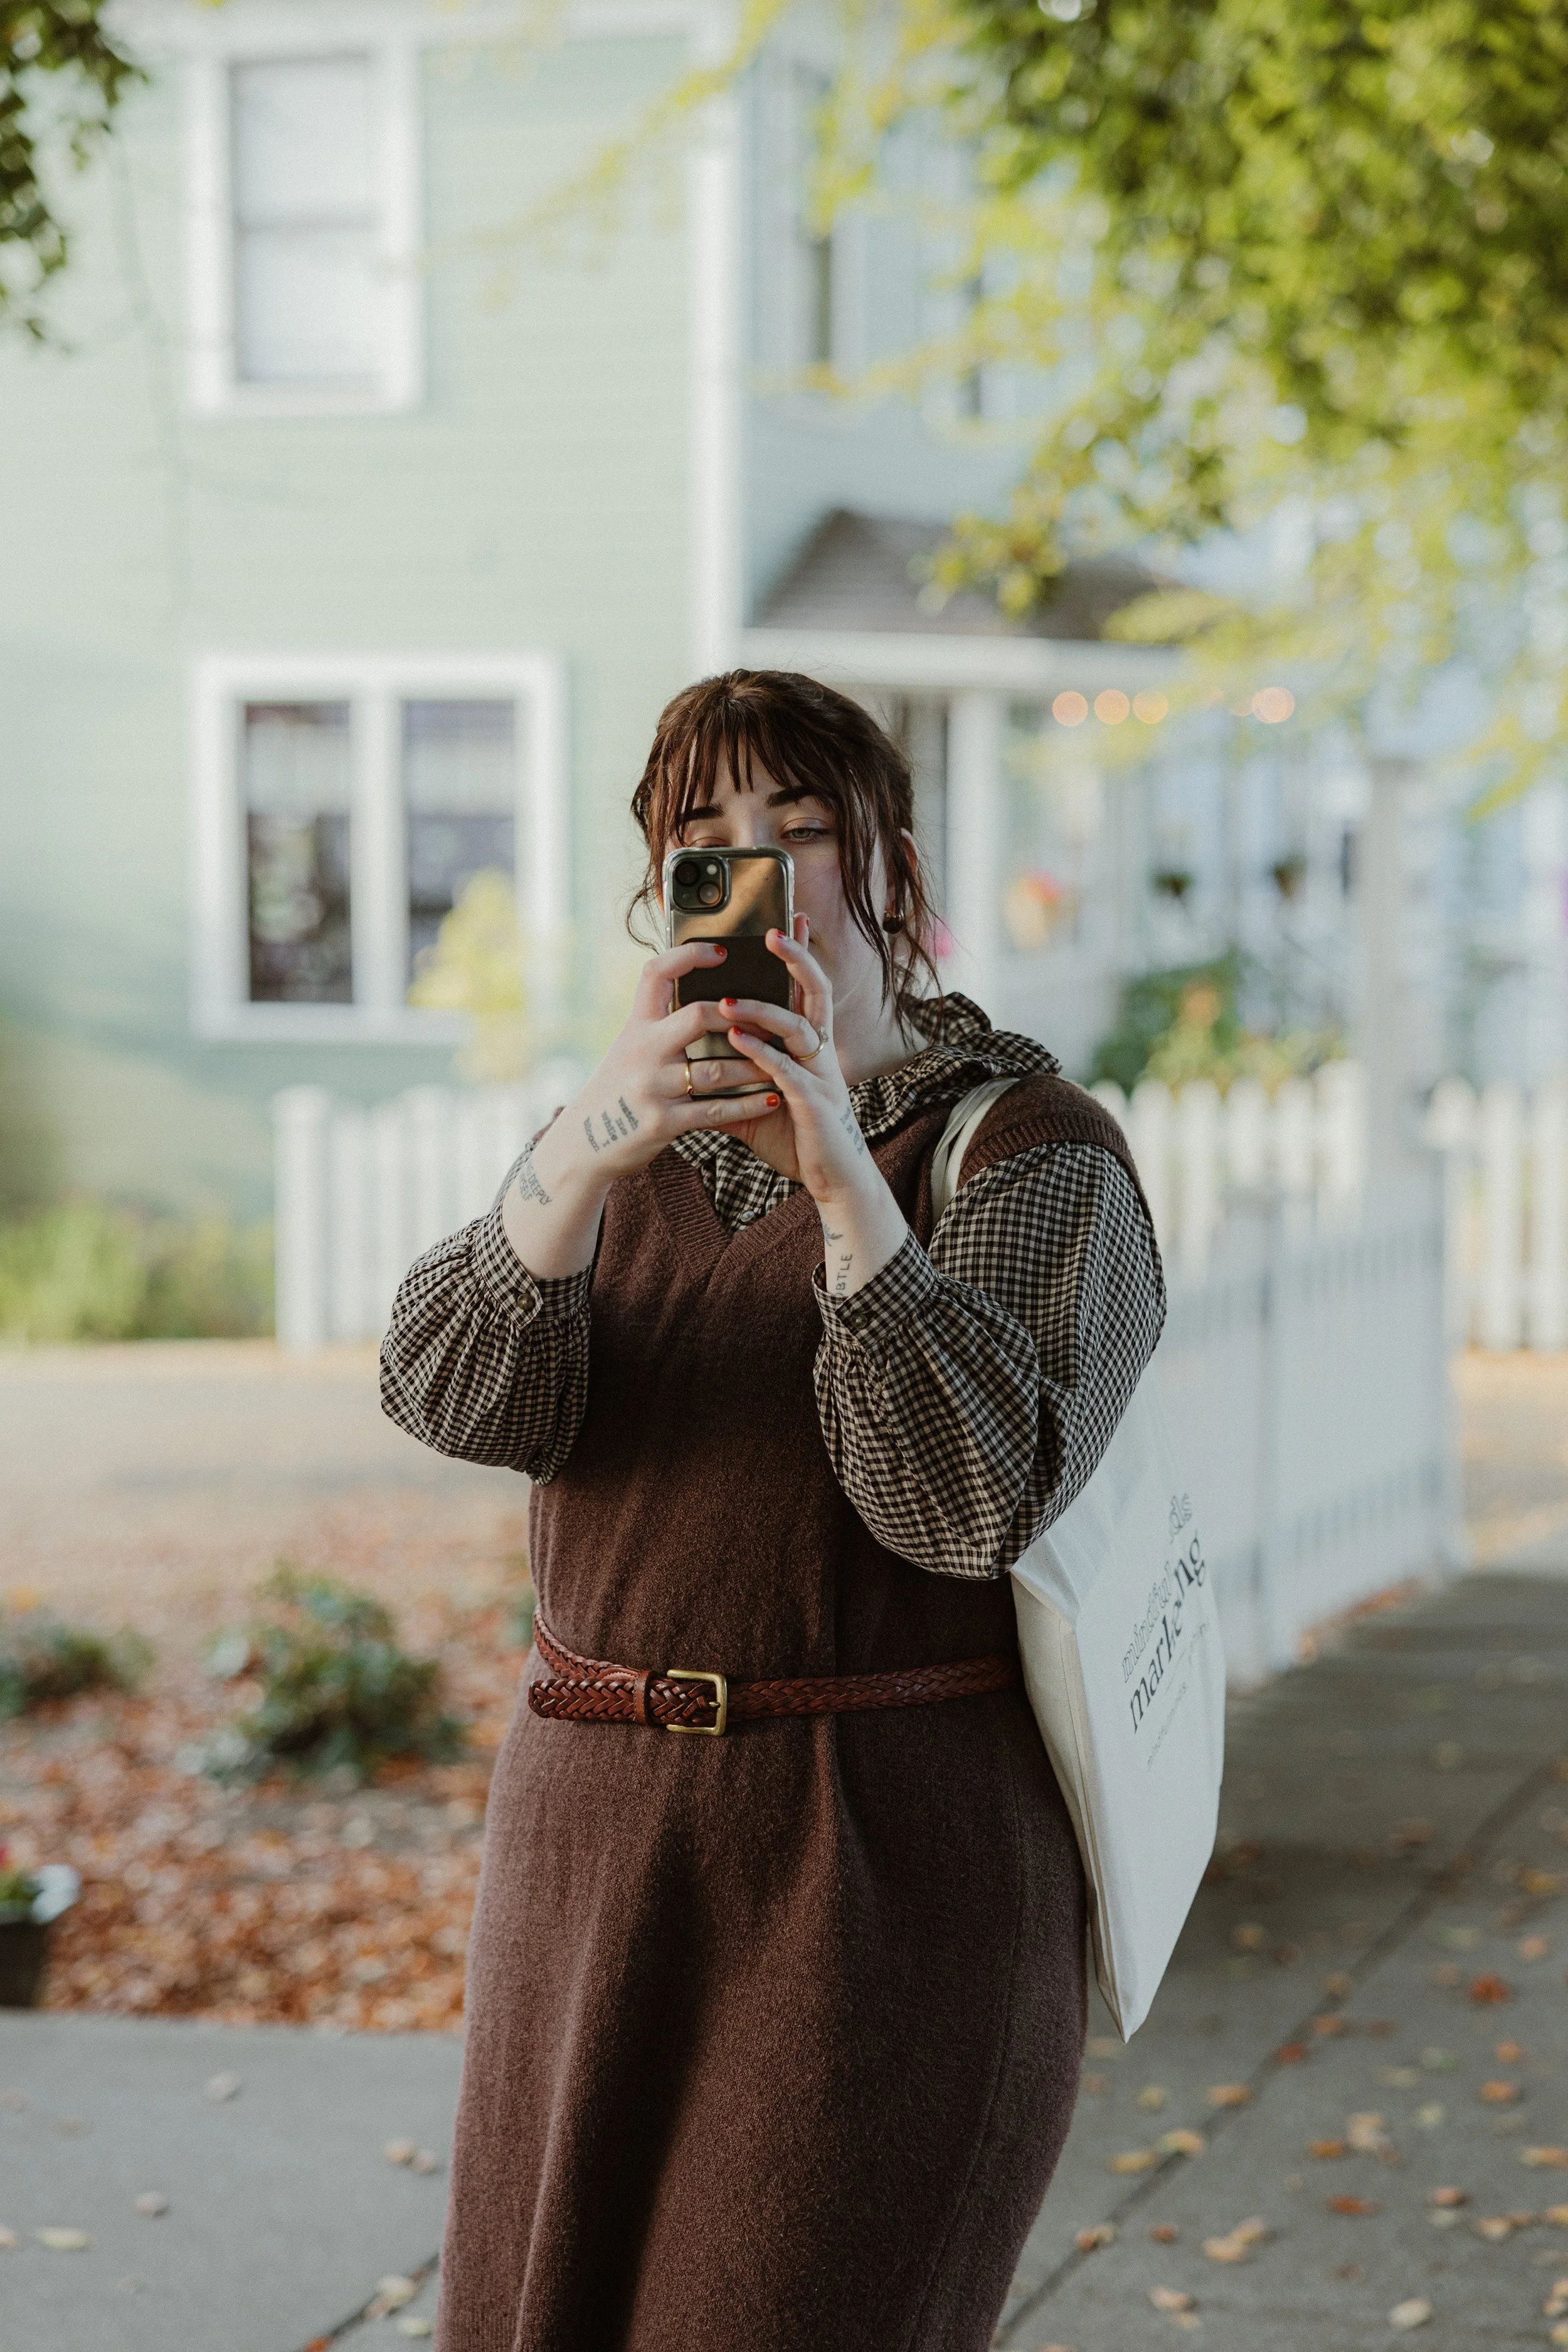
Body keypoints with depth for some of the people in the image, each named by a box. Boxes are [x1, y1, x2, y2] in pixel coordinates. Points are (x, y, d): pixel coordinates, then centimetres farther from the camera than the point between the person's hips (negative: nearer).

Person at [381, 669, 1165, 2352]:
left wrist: (846, 1181, -29)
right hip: (596, 1836, 5)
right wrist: (581, 1155, -26)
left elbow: (972, 1494, -19)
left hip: (891, 1869, -5)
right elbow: (458, 1396, -9)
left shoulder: (1034, 1155, -4)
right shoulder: (633, 1151, 11)